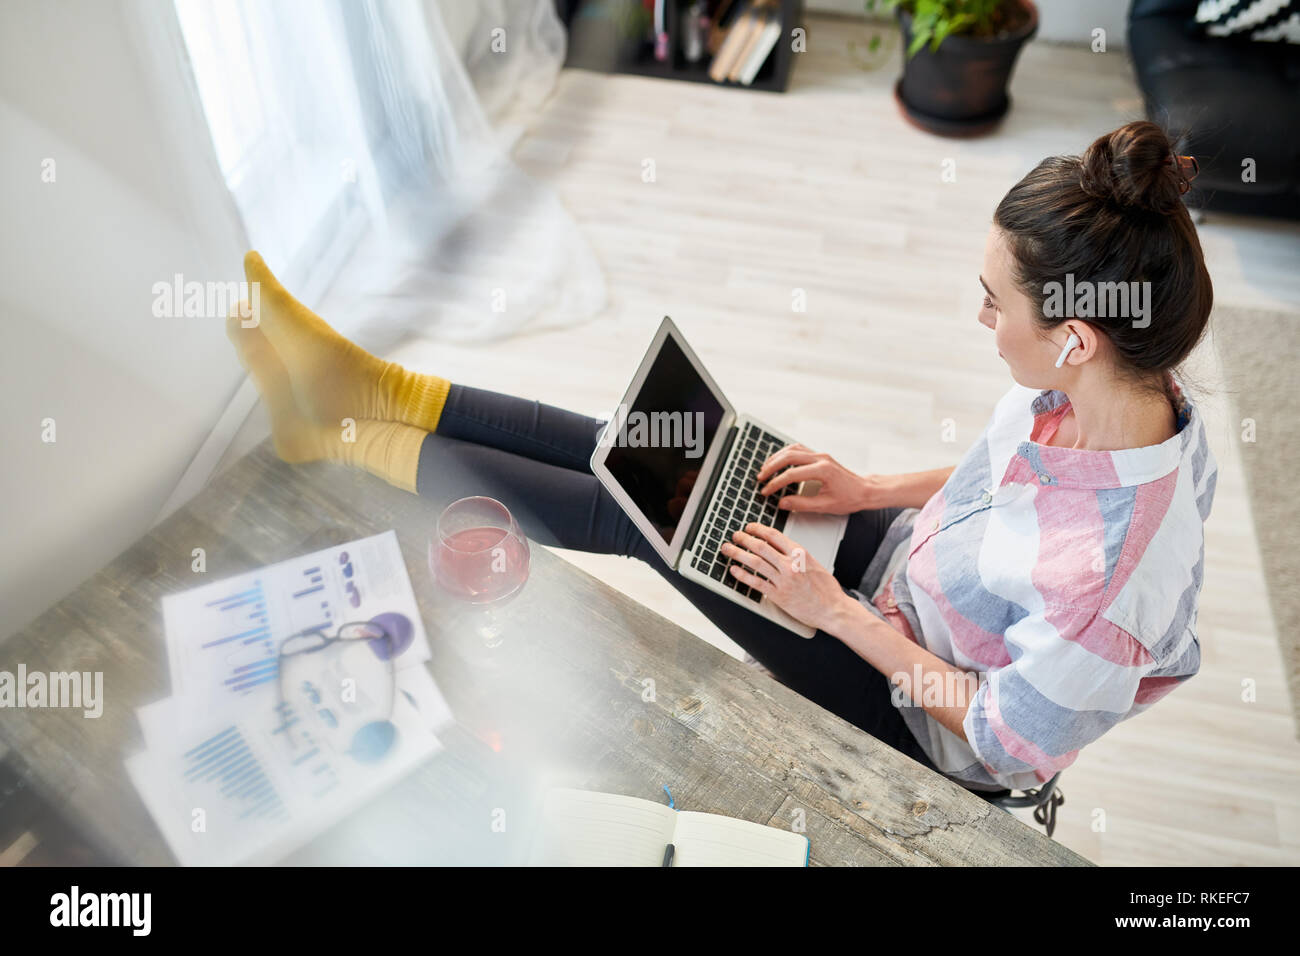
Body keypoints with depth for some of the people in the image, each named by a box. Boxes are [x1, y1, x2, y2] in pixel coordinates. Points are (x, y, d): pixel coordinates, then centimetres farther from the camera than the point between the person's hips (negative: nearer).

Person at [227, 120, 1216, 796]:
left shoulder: (1116, 564, -38)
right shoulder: (1110, 389, -14)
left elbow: (1008, 742, -25)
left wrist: (839, 614, -21)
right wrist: (869, 488, -3)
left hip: (927, 718, -7)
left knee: (633, 513, -12)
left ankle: (350, 434, 5)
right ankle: (377, 388, 8)